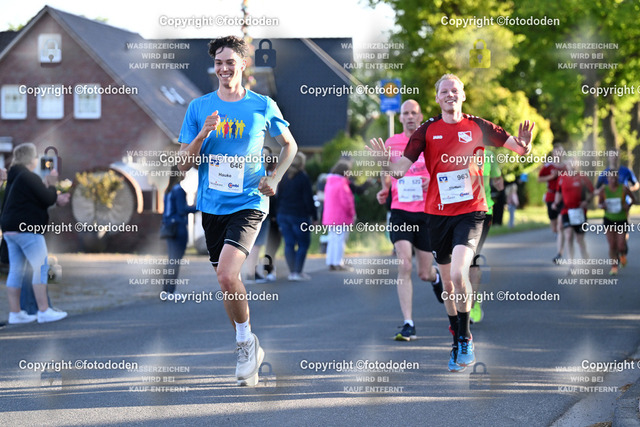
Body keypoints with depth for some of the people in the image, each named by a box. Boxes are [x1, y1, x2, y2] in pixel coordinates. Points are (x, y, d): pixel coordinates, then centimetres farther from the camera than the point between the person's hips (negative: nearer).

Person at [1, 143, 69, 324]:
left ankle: (15, 313, 10)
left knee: (16, 271, 9)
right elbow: (47, 199, -12)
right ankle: (44, 310, -10)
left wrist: (56, 198, 16)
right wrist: (51, 184, 4)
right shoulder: (29, 177, -13)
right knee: (41, 267, -7)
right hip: (26, 229, -10)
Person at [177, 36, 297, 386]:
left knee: (227, 275, -22)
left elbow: (289, 145, 16)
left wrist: (275, 178, 1)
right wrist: (202, 135, -13)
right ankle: (248, 351, 28)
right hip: (211, 206, 4)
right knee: (226, 281, 11)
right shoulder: (199, 108, 4)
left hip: (248, 203, -4)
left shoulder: (263, 106, 0)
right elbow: (183, 164, 3)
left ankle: (246, 340, 1)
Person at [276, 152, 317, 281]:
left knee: (289, 244, 7)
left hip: (283, 215, 6)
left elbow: (279, 197, 12)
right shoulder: (303, 178, -10)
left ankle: (292, 272, 5)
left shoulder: (284, 177, 8)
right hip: (300, 216, -5)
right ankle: (298, 272, -4)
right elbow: (308, 199, -11)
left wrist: (279, 214, 16)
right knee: (303, 244, 3)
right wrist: (314, 217, -6)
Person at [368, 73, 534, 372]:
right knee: (447, 280, 11)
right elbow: (402, 167, -3)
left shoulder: (478, 127, 1)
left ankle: (465, 339, -6)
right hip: (438, 213, 3)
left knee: (458, 274, -22)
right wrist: (387, 162, -25)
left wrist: (524, 145, -18)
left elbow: (519, 147, 5)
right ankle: (458, 344, 27)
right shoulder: (427, 131, 3)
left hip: (470, 211, -3)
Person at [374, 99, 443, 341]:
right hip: (400, 214, 1)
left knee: (424, 273, 6)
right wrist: (384, 190, 1)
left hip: (427, 213, 0)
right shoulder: (391, 144, 5)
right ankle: (408, 325, -13)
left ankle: (436, 278, 46)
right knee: (404, 267, -15)